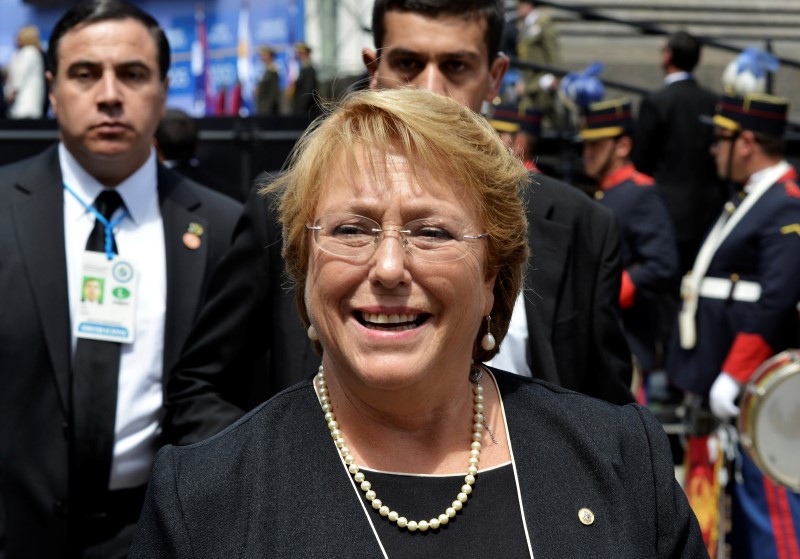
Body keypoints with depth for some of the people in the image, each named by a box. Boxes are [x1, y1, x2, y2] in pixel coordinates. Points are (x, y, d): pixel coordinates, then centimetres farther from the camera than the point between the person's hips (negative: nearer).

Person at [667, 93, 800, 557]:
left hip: (759, 391, -10)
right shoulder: (751, 199, 17)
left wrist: (733, 377, -21)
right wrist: (704, 376, 18)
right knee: (743, 507, 16)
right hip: (730, 385, 10)